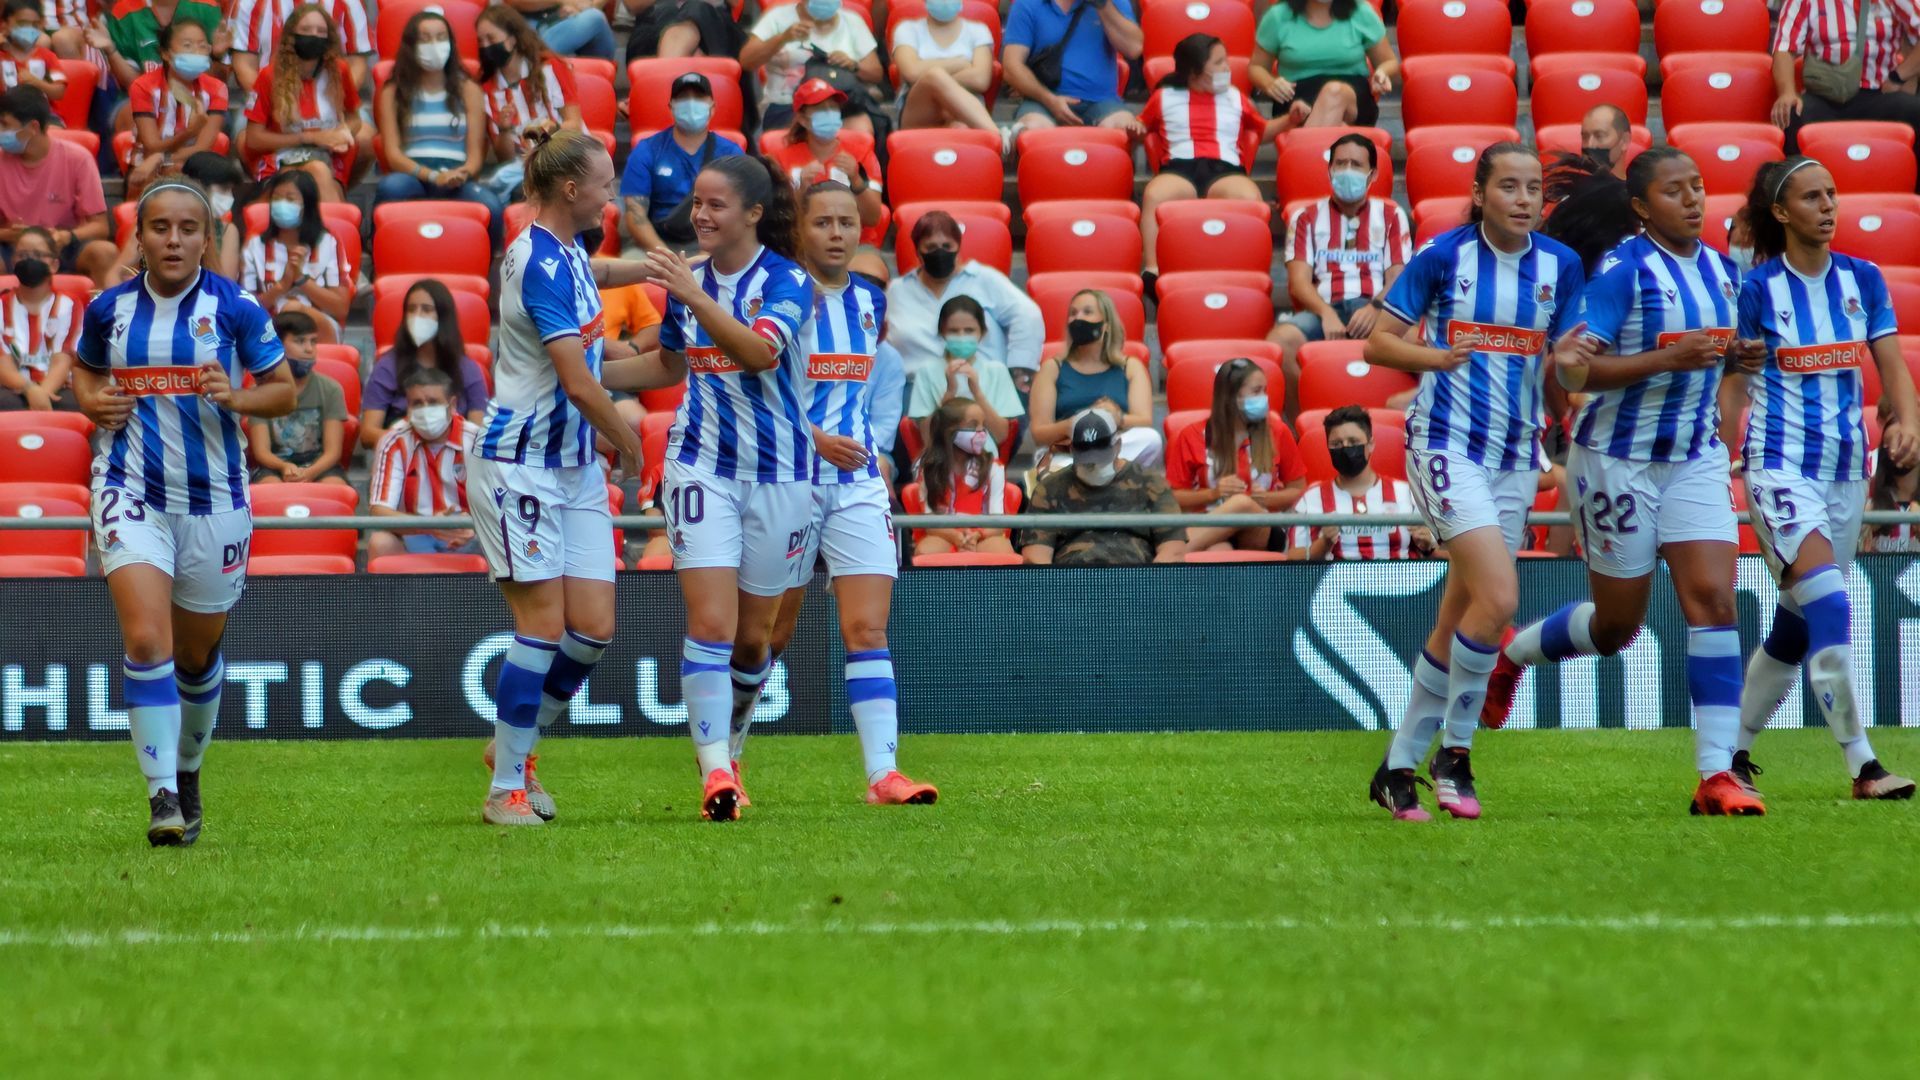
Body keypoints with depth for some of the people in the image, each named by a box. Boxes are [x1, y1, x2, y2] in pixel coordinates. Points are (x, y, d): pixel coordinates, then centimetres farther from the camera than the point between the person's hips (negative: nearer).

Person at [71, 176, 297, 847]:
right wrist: (92, 402, -2)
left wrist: (237, 397, -17)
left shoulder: (235, 308, -5)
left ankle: (188, 772, 39)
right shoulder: (110, 308, 1)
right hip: (131, 490, 0)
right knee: (146, 640, -19)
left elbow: (284, 390, 3)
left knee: (197, 656, 13)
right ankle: (162, 796, -19)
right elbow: (85, 371, 20)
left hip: (212, 498, 0)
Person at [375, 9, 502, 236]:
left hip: (457, 180, 1)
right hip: (412, 176, -1)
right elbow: (393, 154, 2)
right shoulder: (393, 93, 12)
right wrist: (432, 176, -16)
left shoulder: (468, 90, 16)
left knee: (489, 205, -35)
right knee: (390, 188, -39)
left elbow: (476, 152, 9)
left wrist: (463, 174, -16)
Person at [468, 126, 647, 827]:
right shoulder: (541, 263, -20)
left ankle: (516, 745, 22)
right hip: (521, 462, -9)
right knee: (544, 624, -9)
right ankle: (506, 788, -1)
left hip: (575, 465, 9)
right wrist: (628, 445, -9)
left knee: (594, 626, 2)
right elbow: (579, 384, -23)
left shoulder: (564, 252, 9)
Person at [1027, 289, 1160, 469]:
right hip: (1064, 456, -4)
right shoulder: (1053, 369, 16)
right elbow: (1039, 434, 6)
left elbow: (1145, 423, 3)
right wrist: (1070, 426, -17)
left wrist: (1118, 419, -20)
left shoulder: (1131, 367, 18)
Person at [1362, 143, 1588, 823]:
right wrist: (1435, 356, -20)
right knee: (1499, 597, -20)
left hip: (1516, 454, 5)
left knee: (1458, 622, 8)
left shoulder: (1560, 266, 4)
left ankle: (1398, 768, 18)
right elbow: (1378, 341, -3)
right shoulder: (1444, 256, -7)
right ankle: (1454, 751, -5)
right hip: (1446, 444, -5)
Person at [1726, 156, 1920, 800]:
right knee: (1829, 612, -20)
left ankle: (1734, 752, 28)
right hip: (1781, 467, -5)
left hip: (1846, 471, 5)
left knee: (1796, 627, 12)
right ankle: (1863, 767, -19)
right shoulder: (1759, 289, -6)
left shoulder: (1863, 280, 6)